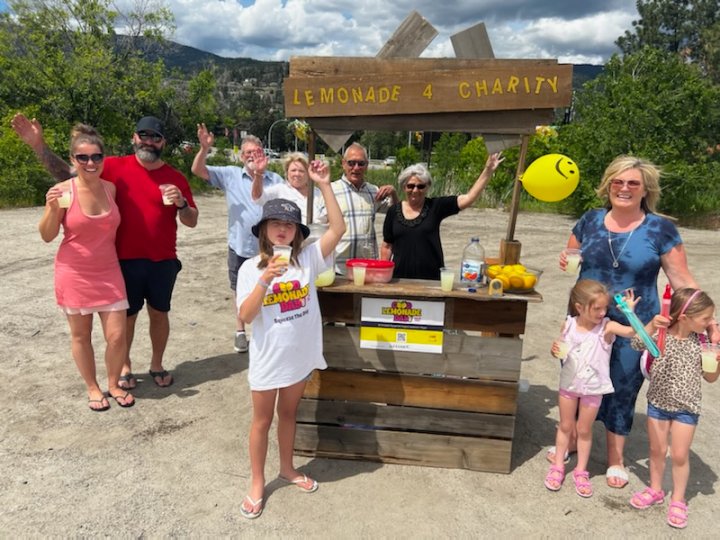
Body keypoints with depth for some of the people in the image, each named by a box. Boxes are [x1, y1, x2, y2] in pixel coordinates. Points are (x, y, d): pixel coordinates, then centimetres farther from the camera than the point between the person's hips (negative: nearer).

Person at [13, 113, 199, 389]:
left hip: (163, 261, 1)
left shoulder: (175, 178, -1)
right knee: (126, 315, 11)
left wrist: (181, 203, -19)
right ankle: (125, 367, 30)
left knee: (159, 313, 13)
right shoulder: (115, 167, -2)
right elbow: (67, 173, 2)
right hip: (126, 260, 0)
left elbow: (191, 221, 1)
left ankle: (157, 365, 31)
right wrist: (38, 145, -9)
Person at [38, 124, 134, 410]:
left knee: (117, 335, 2)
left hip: (108, 273, 3)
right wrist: (52, 208, -21)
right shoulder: (62, 191, -12)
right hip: (74, 274, -2)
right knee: (81, 334, 12)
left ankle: (114, 384, 27)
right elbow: (47, 236, -5)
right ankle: (92, 387, 32)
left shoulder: (111, 188, -1)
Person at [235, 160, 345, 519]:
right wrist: (265, 280, -30)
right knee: (262, 420, 15)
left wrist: (324, 185, -20)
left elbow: (338, 229, -17)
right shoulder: (251, 269, -12)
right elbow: (245, 317, -17)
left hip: (300, 355, 3)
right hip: (267, 359, -2)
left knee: (288, 414, 23)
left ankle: (287, 469, 44)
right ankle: (257, 483, 33)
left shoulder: (307, 259, -7)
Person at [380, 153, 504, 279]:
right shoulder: (394, 211, 3)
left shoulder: (435, 206, -1)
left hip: (431, 278, -1)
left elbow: (468, 198, -9)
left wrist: (488, 171, -15)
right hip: (400, 277, 1)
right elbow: (387, 246, 8)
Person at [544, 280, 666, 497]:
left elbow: (634, 332, -33)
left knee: (584, 430, 13)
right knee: (565, 426, 17)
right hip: (569, 384, 2)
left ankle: (581, 471, 32)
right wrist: (555, 350, -18)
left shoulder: (607, 327, -18)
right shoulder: (569, 325, -11)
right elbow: (560, 349, 5)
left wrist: (652, 325, -51)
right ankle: (558, 466, 34)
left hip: (593, 388, -2)